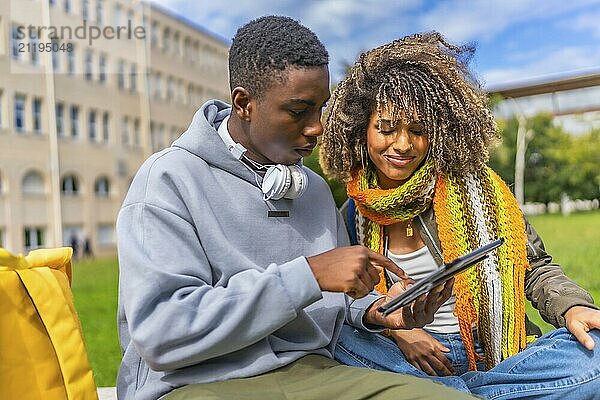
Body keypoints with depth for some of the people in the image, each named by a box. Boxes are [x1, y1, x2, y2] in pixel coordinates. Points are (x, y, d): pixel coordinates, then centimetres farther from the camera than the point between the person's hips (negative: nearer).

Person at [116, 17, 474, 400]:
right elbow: (160, 333, -18)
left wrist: (374, 310, -3)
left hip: (312, 369, 5)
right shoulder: (168, 178, -8)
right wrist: (309, 274, -21)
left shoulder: (316, 189, 12)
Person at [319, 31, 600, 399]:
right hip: (408, 355, 2)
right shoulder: (354, 215, 4)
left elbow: (535, 268, 2)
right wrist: (394, 327, -10)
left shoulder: (473, 187, -3)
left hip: (496, 355, -1)